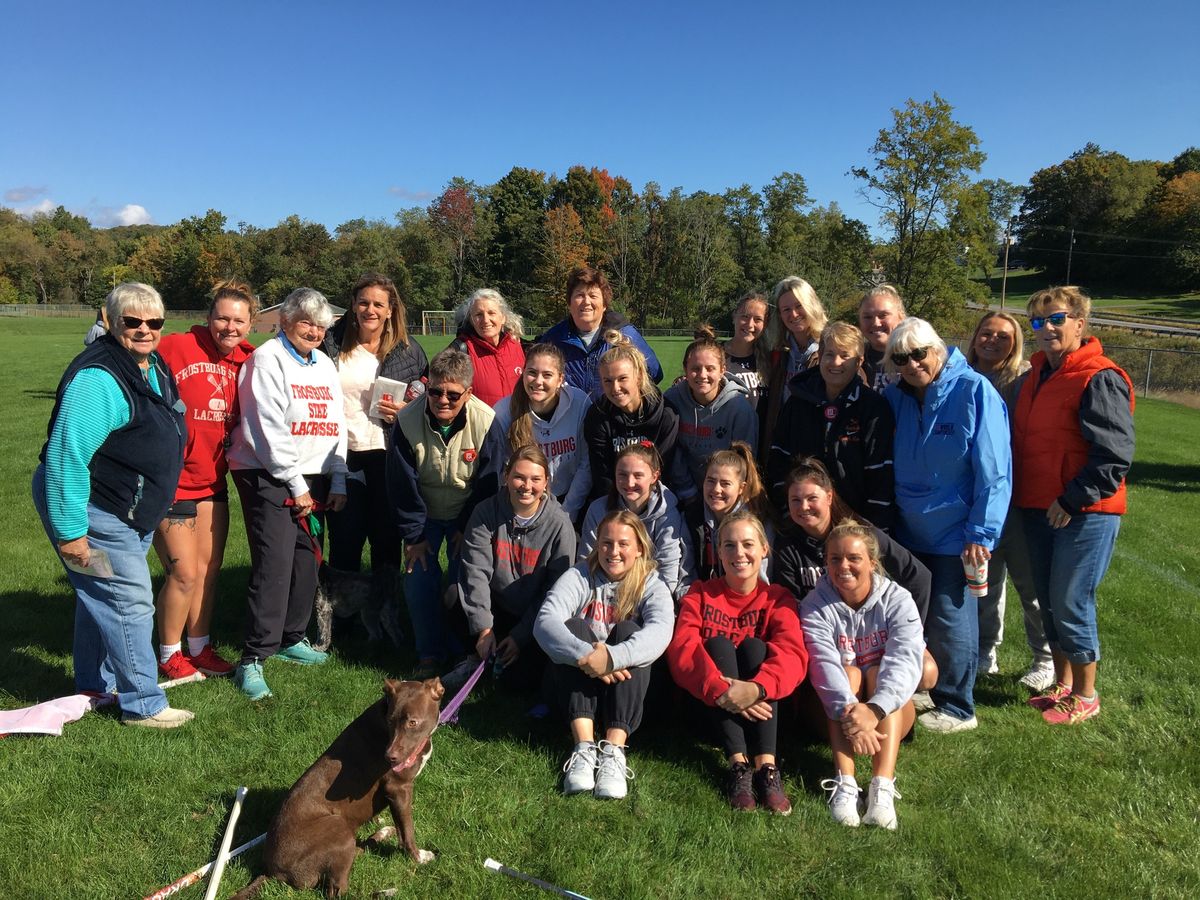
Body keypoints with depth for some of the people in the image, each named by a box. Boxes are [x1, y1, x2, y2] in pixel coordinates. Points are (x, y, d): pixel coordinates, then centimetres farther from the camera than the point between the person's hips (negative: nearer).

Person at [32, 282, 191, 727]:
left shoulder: (153, 366, 6)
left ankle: (95, 686, 38)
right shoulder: (98, 377, -25)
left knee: (101, 598, 22)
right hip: (93, 512, -10)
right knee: (130, 603, -4)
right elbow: (65, 455, -28)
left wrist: (153, 504, 23)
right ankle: (143, 705, 9)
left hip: (131, 512, 10)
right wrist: (70, 531, -26)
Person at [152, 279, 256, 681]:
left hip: (213, 482, 6)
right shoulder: (175, 348, -16)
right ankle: (169, 655, 20)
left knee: (209, 568, 13)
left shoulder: (247, 361, 1)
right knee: (184, 573, -1)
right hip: (172, 481, -6)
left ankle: (199, 647, 30)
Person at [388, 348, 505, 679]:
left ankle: (462, 650, 15)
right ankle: (430, 654, 9)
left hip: (467, 515, -1)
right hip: (424, 513, 1)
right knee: (419, 580, -9)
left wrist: (468, 528, -9)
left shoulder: (485, 422, -24)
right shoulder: (407, 420, -22)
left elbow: (488, 483, -13)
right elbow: (402, 484, -14)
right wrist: (413, 535, -12)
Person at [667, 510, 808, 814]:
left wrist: (757, 688, -40)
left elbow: (792, 653, -19)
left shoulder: (777, 598, 1)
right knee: (718, 643, -25)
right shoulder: (700, 594, 2)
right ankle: (738, 765, -35)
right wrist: (720, 689, -35)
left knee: (754, 646, -24)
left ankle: (766, 766, -33)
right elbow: (682, 648, -16)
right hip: (709, 705, 0)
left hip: (760, 705, 0)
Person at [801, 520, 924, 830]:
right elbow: (825, 664, -26)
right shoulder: (815, 606, -10)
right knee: (848, 674, -27)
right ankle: (844, 783, -40)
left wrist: (874, 711, -42)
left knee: (878, 672, -27)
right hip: (837, 711, 0)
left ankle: (883, 785, -42)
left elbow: (904, 661, -25)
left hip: (890, 712, 0)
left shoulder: (897, 600, -10)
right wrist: (849, 714, -44)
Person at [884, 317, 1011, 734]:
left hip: (955, 535, -5)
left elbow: (994, 471, -15)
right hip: (909, 532, 6)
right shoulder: (895, 398, 2)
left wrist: (981, 532, -17)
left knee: (949, 621, 3)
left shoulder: (974, 391, -14)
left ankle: (956, 708, 20)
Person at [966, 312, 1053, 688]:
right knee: (984, 577, 14)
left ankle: (1045, 658, 21)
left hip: (1016, 495, -4)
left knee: (1029, 580, 5)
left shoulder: (1025, 381, -6)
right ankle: (986, 652, 27)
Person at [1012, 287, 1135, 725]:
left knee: (1070, 605, -1)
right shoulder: (1037, 375, 12)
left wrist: (1071, 501, -18)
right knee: (1049, 602, 15)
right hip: (1038, 509, 8)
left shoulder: (1099, 380, -14)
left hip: (1085, 514, -8)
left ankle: (1085, 696, 18)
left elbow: (1115, 456, -19)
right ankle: (1062, 684, 31)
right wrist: (1029, 498, 11)